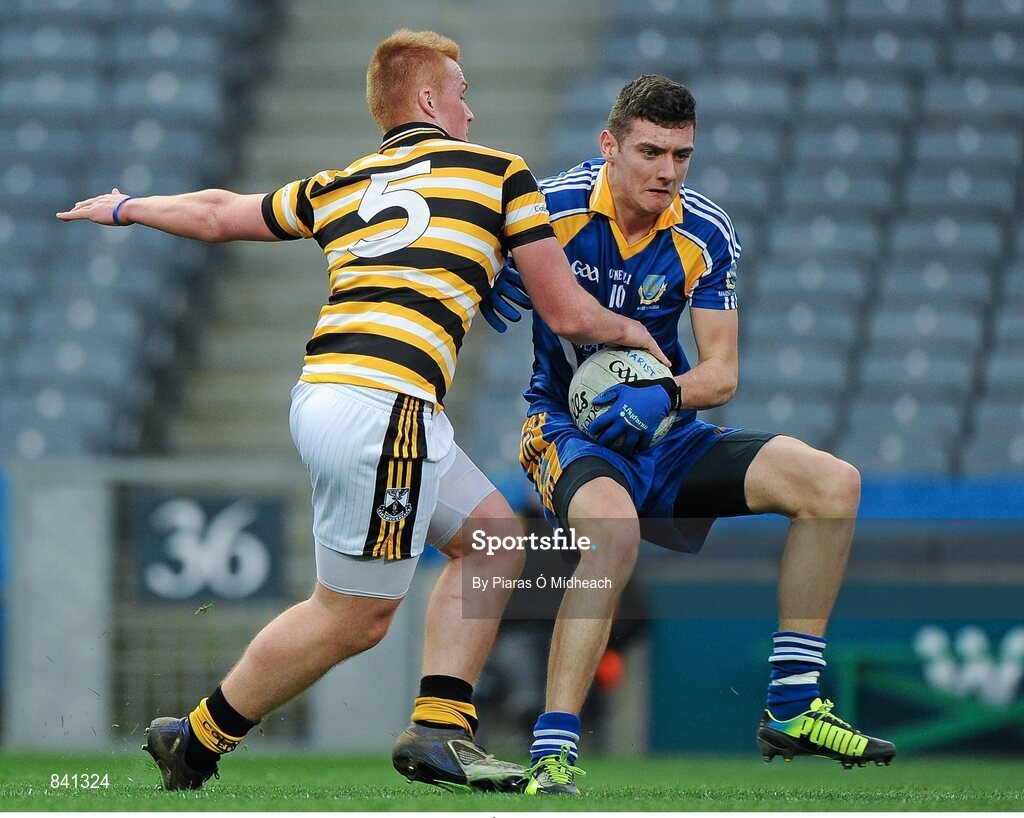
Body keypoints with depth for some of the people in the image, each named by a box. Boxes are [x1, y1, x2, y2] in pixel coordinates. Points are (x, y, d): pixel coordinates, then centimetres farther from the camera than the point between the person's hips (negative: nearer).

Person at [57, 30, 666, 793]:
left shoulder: (340, 187, 19)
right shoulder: (500, 174, 6)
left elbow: (216, 214, 31)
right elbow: (568, 313, 8)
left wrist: (126, 208, 49)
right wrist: (628, 329, 29)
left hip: (325, 391, 8)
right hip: (383, 408, -8)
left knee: (494, 536, 15)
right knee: (353, 617, 1)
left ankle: (440, 730, 7)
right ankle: (198, 741, 11)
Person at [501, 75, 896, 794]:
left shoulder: (706, 235, -3)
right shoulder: (554, 207, -13)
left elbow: (721, 372, -3)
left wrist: (664, 397, -24)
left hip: (666, 437, 5)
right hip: (568, 429, -5)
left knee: (832, 483, -8)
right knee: (614, 528, -39)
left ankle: (791, 710, 0)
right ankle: (552, 756, -38)